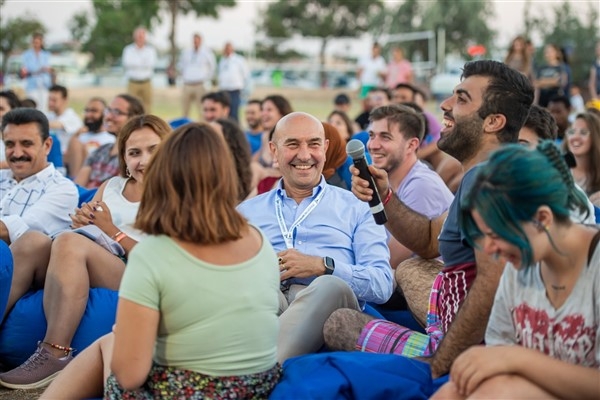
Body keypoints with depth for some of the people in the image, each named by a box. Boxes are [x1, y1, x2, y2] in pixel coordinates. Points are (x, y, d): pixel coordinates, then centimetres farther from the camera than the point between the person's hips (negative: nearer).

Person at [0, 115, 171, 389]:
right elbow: (82, 236, 24)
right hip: (80, 270, 5)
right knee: (31, 240, -24)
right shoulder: (110, 186, 23)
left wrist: (111, 229, -9)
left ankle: (55, 355, -35)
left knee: (69, 242, -33)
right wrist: (81, 223, 0)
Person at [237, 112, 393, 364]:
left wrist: (322, 266, -7)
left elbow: (382, 285, 6)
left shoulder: (356, 208, 20)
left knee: (331, 285, -35)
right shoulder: (246, 212, 27)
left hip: (328, 305, -1)